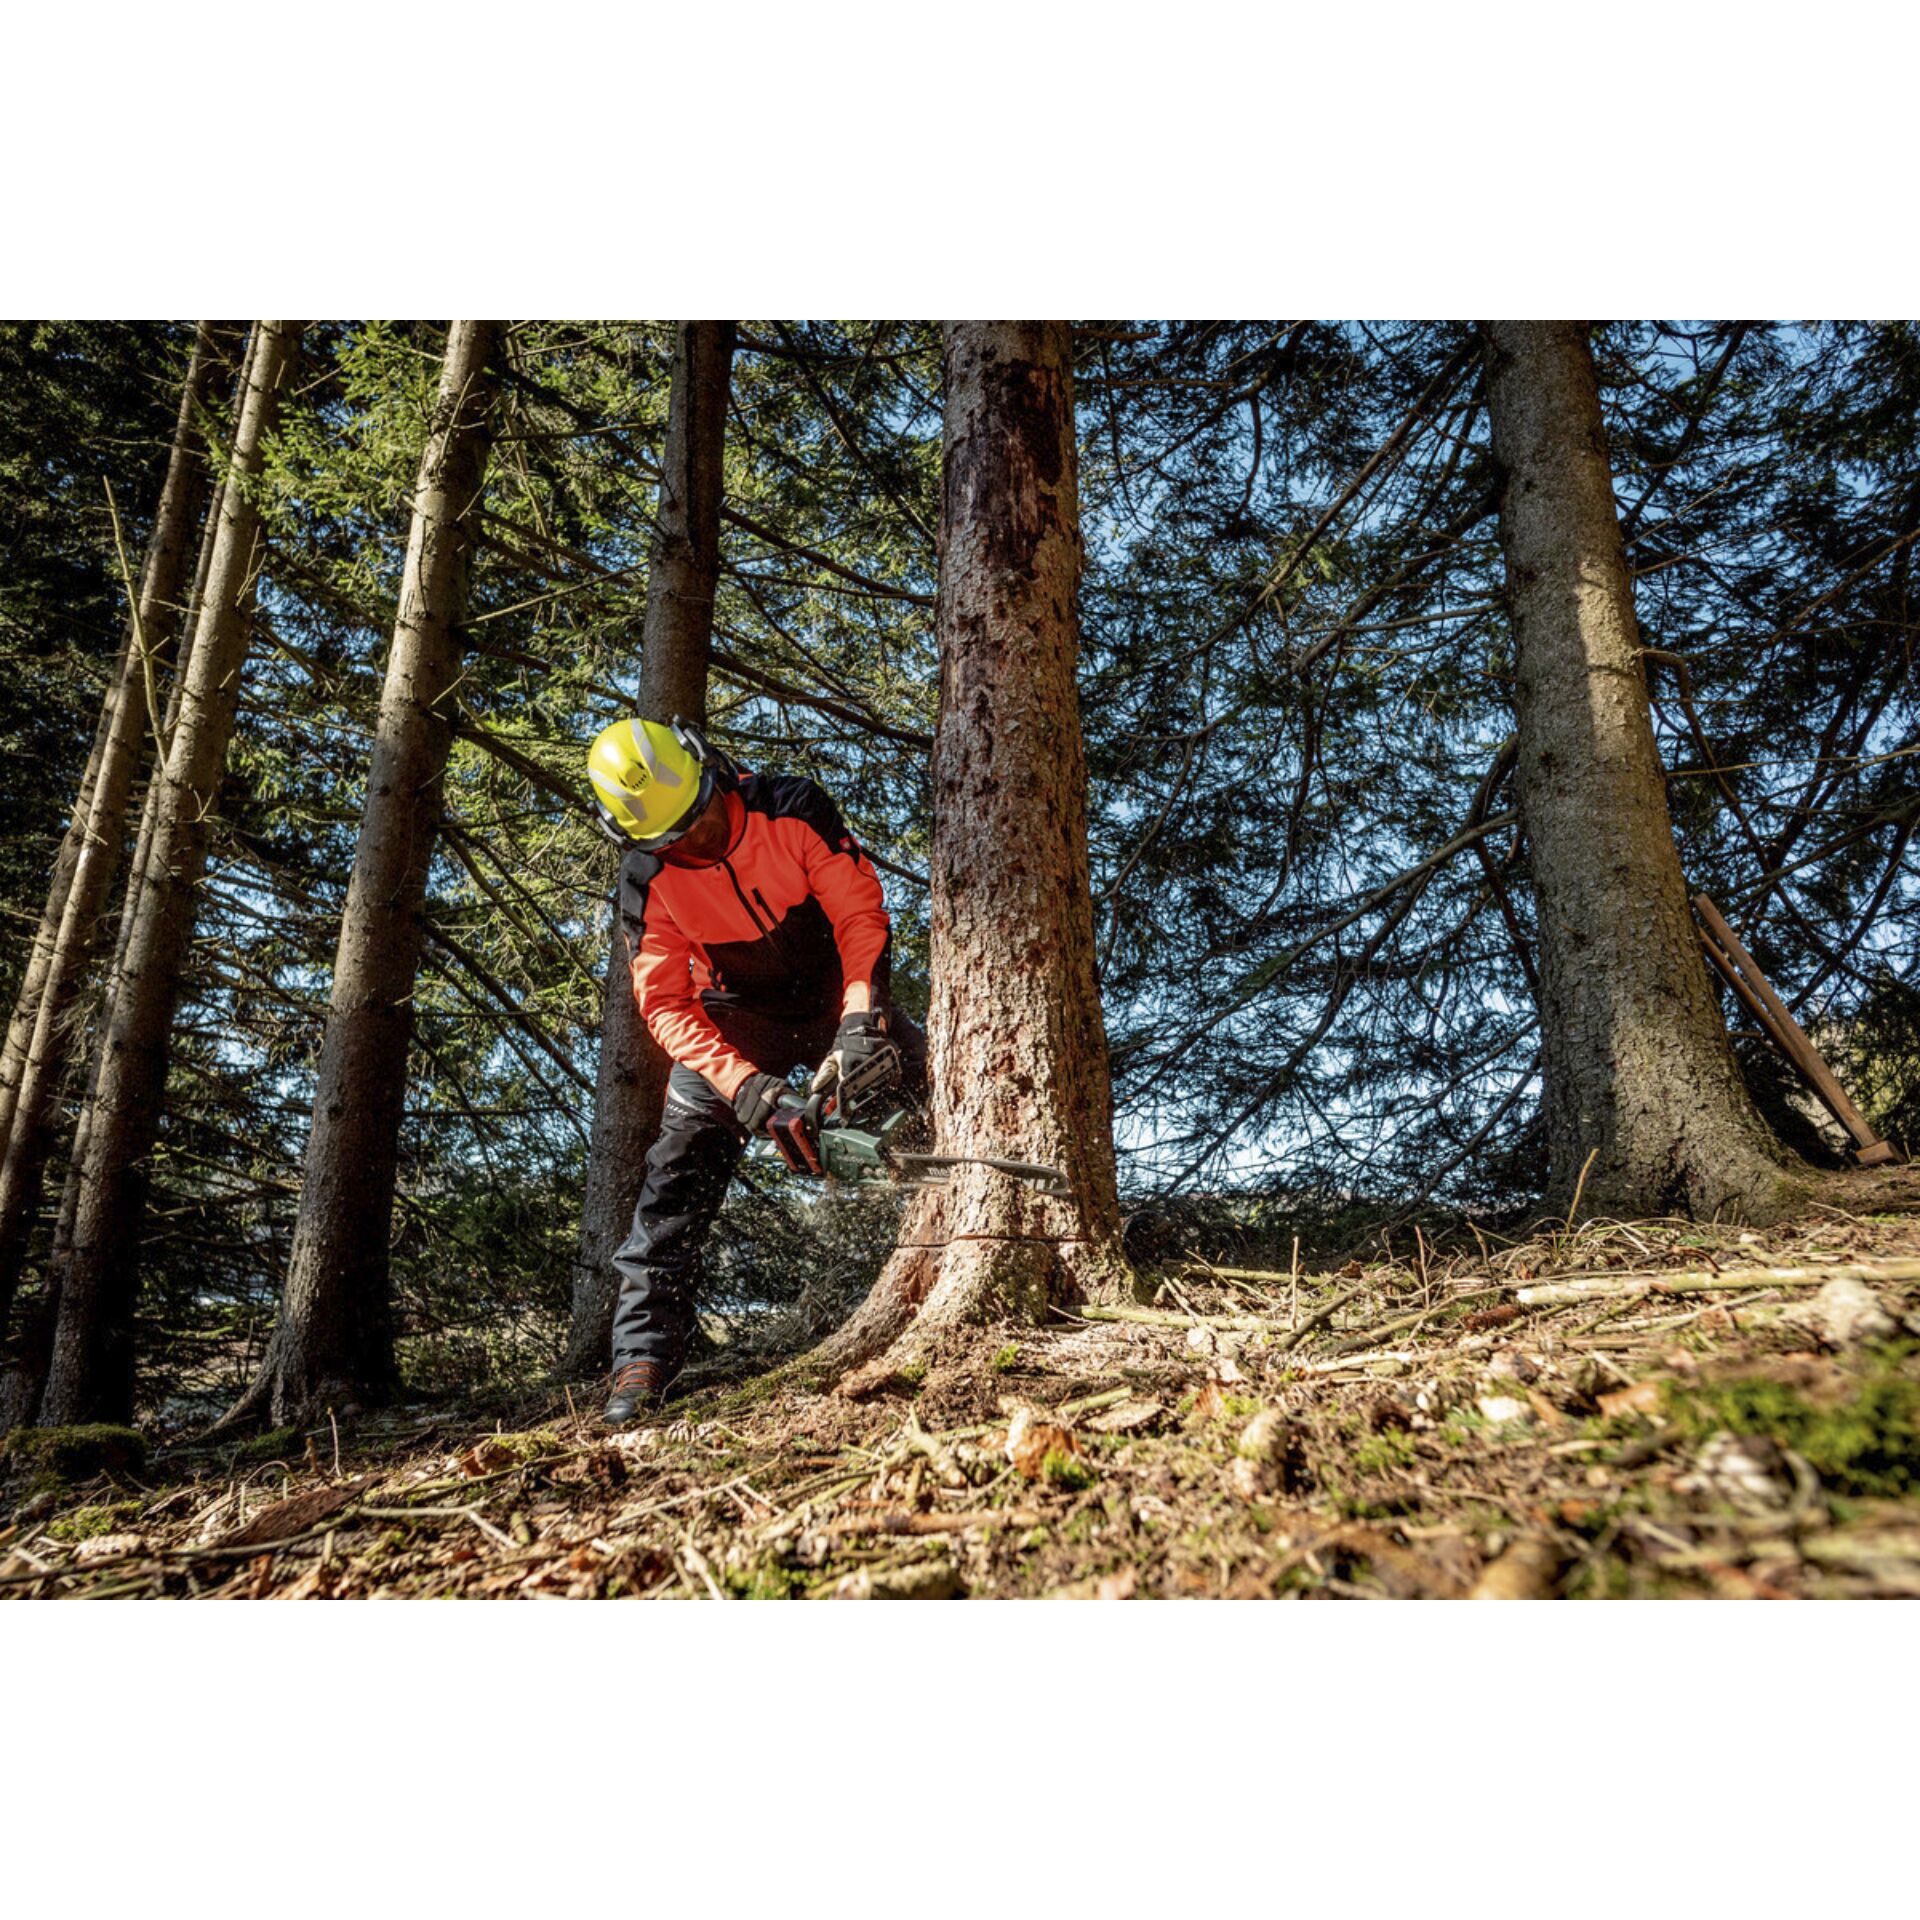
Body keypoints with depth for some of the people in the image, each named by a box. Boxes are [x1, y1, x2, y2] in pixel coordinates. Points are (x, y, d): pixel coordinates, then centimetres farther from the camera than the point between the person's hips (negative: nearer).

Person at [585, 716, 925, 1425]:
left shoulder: (796, 810, -22)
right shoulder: (648, 880, -18)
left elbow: (860, 912, -19)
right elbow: (665, 1004, -19)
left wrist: (860, 1016, -32)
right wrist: (739, 1081, -32)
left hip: (838, 997, 0)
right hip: (734, 1022, 0)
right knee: (678, 1171, -9)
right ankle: (643, 1355, -5)